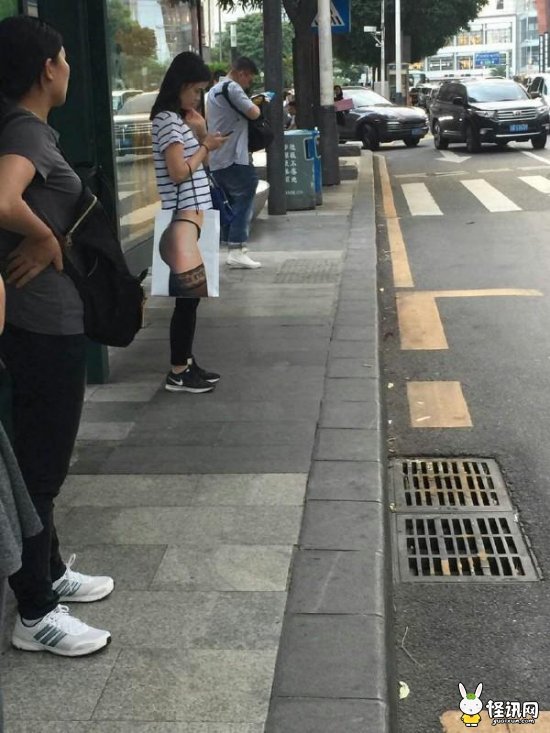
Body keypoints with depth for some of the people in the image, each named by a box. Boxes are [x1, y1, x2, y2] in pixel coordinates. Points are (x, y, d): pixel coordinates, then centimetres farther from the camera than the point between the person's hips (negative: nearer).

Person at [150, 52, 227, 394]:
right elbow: (180, 173, -19)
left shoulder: (177, 119, 17)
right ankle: (178, 373, 0)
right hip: (180, 219, -10)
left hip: (189, 216, 10)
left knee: (190, 295, 12)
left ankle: (186, 363, 20)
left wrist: (200, 134, 7)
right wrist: (206, 146, -7)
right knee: (189, 295, -7)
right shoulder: (168, 120, -12)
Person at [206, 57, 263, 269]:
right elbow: (253, 113, -17)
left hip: (216, 160, 9)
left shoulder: (214, 90, 20)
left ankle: (231, 247, 12)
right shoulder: (232, 88, -10)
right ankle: (237, 251, -10)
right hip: (234, 158, -9)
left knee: (229, 204, 12)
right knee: (244, 201, -6)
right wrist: (256, 105, 5)